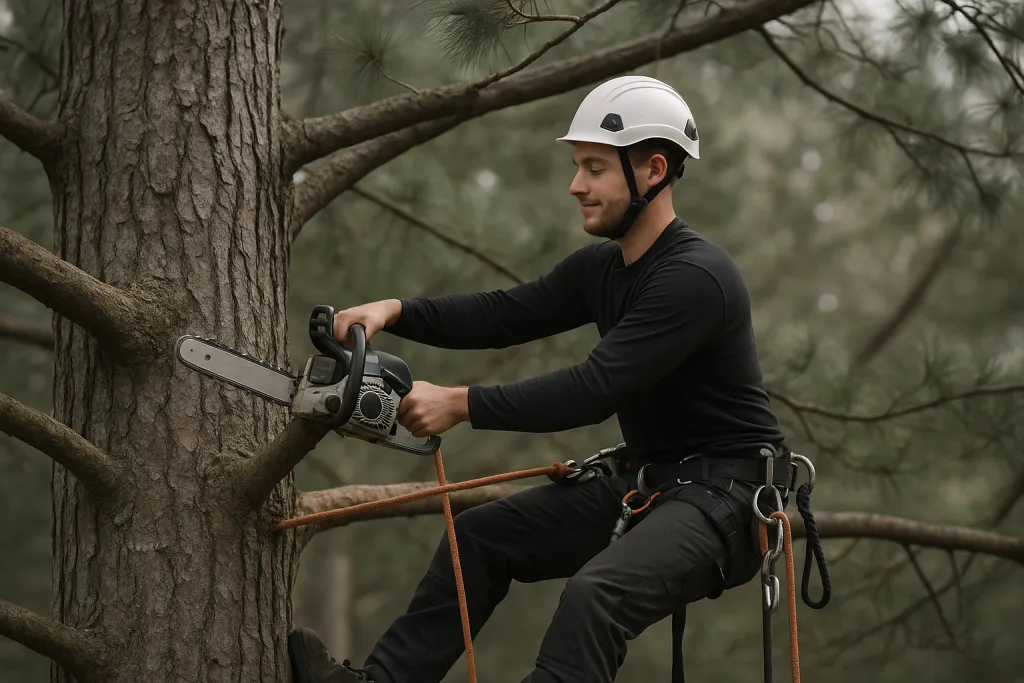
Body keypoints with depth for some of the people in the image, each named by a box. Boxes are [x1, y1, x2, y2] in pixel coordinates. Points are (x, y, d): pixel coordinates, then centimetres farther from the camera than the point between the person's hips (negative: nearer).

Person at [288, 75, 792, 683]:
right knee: (482, 535, 12)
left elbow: (595, 389, -27)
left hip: (725, 495, -10)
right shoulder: (602, 267, 8)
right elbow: (506, 315, 9)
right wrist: (394, 312, -6)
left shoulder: (695, 277, -22)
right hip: (642, 482, 10)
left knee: (597, 592, -33)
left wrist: (460, 405, -26)